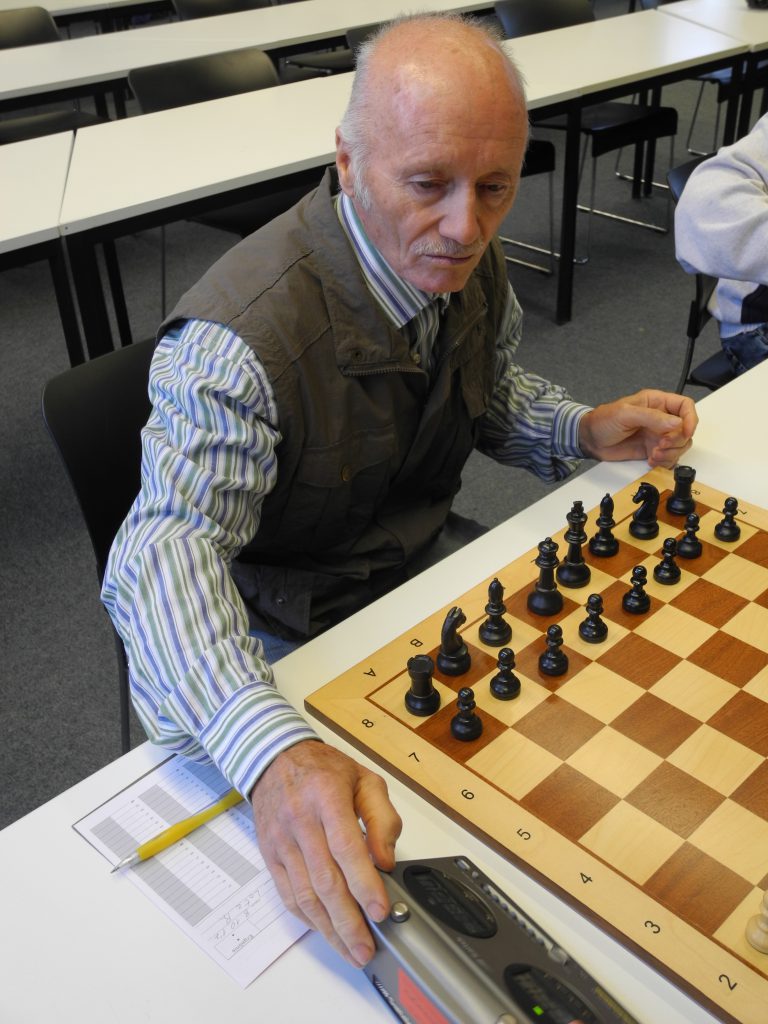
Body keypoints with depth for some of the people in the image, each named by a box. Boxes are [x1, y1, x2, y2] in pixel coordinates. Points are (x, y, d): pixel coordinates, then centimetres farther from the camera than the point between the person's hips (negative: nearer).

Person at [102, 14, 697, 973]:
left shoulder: (465, 262, -9)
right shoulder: (242, 334, -33)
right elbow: (167, 549, -42)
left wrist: (584, 430, -9)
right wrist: (274, 754, -59)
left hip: (425, 557, 7)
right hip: (292, 634, -6)